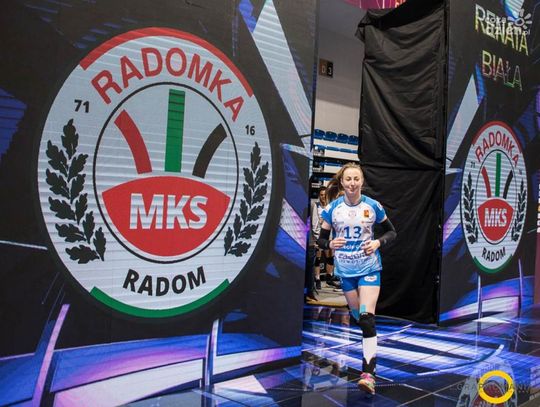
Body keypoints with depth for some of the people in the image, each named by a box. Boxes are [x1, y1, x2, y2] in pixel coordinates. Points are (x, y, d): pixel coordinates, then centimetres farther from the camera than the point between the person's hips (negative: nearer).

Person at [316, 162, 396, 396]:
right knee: (358, 316, 13)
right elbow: (321, 239, 2)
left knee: (367, 317, -15)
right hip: (345, 270, 2)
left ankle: (368, 374, -15)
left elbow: (391, 232, 6)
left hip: (369, 268, -2)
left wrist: (378, 242, -14)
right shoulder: (332, 208, -4)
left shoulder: (372, 206, -5)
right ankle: (370, 347, 42)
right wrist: (330, 244, -21)